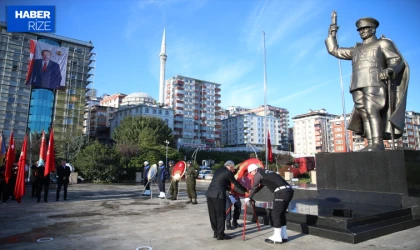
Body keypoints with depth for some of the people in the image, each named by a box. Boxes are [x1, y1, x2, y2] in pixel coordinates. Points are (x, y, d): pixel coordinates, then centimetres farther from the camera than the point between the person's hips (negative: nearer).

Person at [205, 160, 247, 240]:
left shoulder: (218, 170, 20)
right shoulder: (228, 172, -2)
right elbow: (236, 184, 4)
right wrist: (245, 190, 16)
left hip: (209, 194, 8)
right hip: (218, 195, -8)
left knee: (213, 215, 13)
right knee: (221, 215, 3)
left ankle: (216, 233, 22)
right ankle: (220, 234, 9)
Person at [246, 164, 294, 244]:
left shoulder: (258, 174, 0)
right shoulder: (265, 172, 26)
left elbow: (254, 187, 7)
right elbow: (260, 185, 37)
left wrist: (249, 198, 21)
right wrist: (252, 192, 45)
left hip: (281, 192, -9)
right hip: (288, 190, 9)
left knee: (276, 214, 1)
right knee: (281, 213, 18)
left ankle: (277, 238, 8)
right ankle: (283, 236, 25)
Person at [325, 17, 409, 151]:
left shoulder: (382, 43, 14)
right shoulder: (356, 50, 30)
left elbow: (397, 60, 2)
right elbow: (334, 50, 33)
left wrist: (389, 70, -18)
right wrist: (331, 34, 30)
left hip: (374, 83, -5)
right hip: (358, 86, 5)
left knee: (372, 111, -20)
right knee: (364, 114, -5)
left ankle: (377, 143, -24)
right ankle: (372, 144, -9)